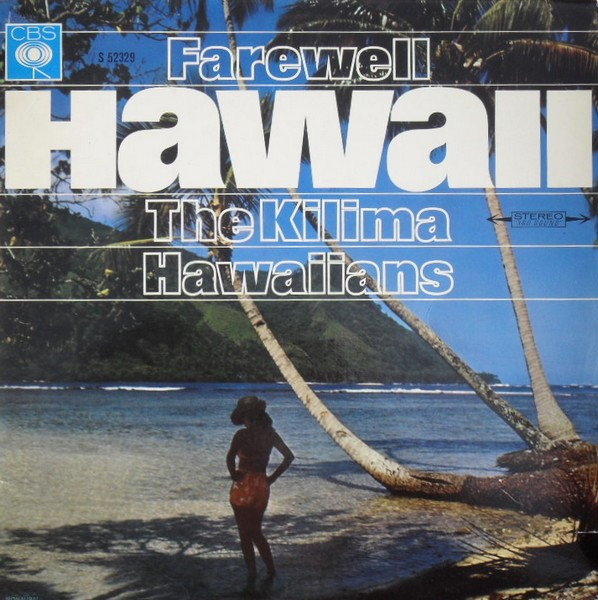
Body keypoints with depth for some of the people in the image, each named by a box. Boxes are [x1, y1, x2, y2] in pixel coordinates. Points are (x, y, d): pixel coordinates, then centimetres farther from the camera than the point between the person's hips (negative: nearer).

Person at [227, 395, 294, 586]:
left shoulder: (242, 434, -14)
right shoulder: (270, 433, 3)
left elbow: (230, 457, -30)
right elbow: (289, 456, 5)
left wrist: (233, 474, -13)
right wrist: (273, 476, 8)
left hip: (243, 486, -5)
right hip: (262, 486, 6)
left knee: (245, 534, 8)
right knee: (256, 532, 21)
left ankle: (251, 573, 12)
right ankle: (271, 569, 22)